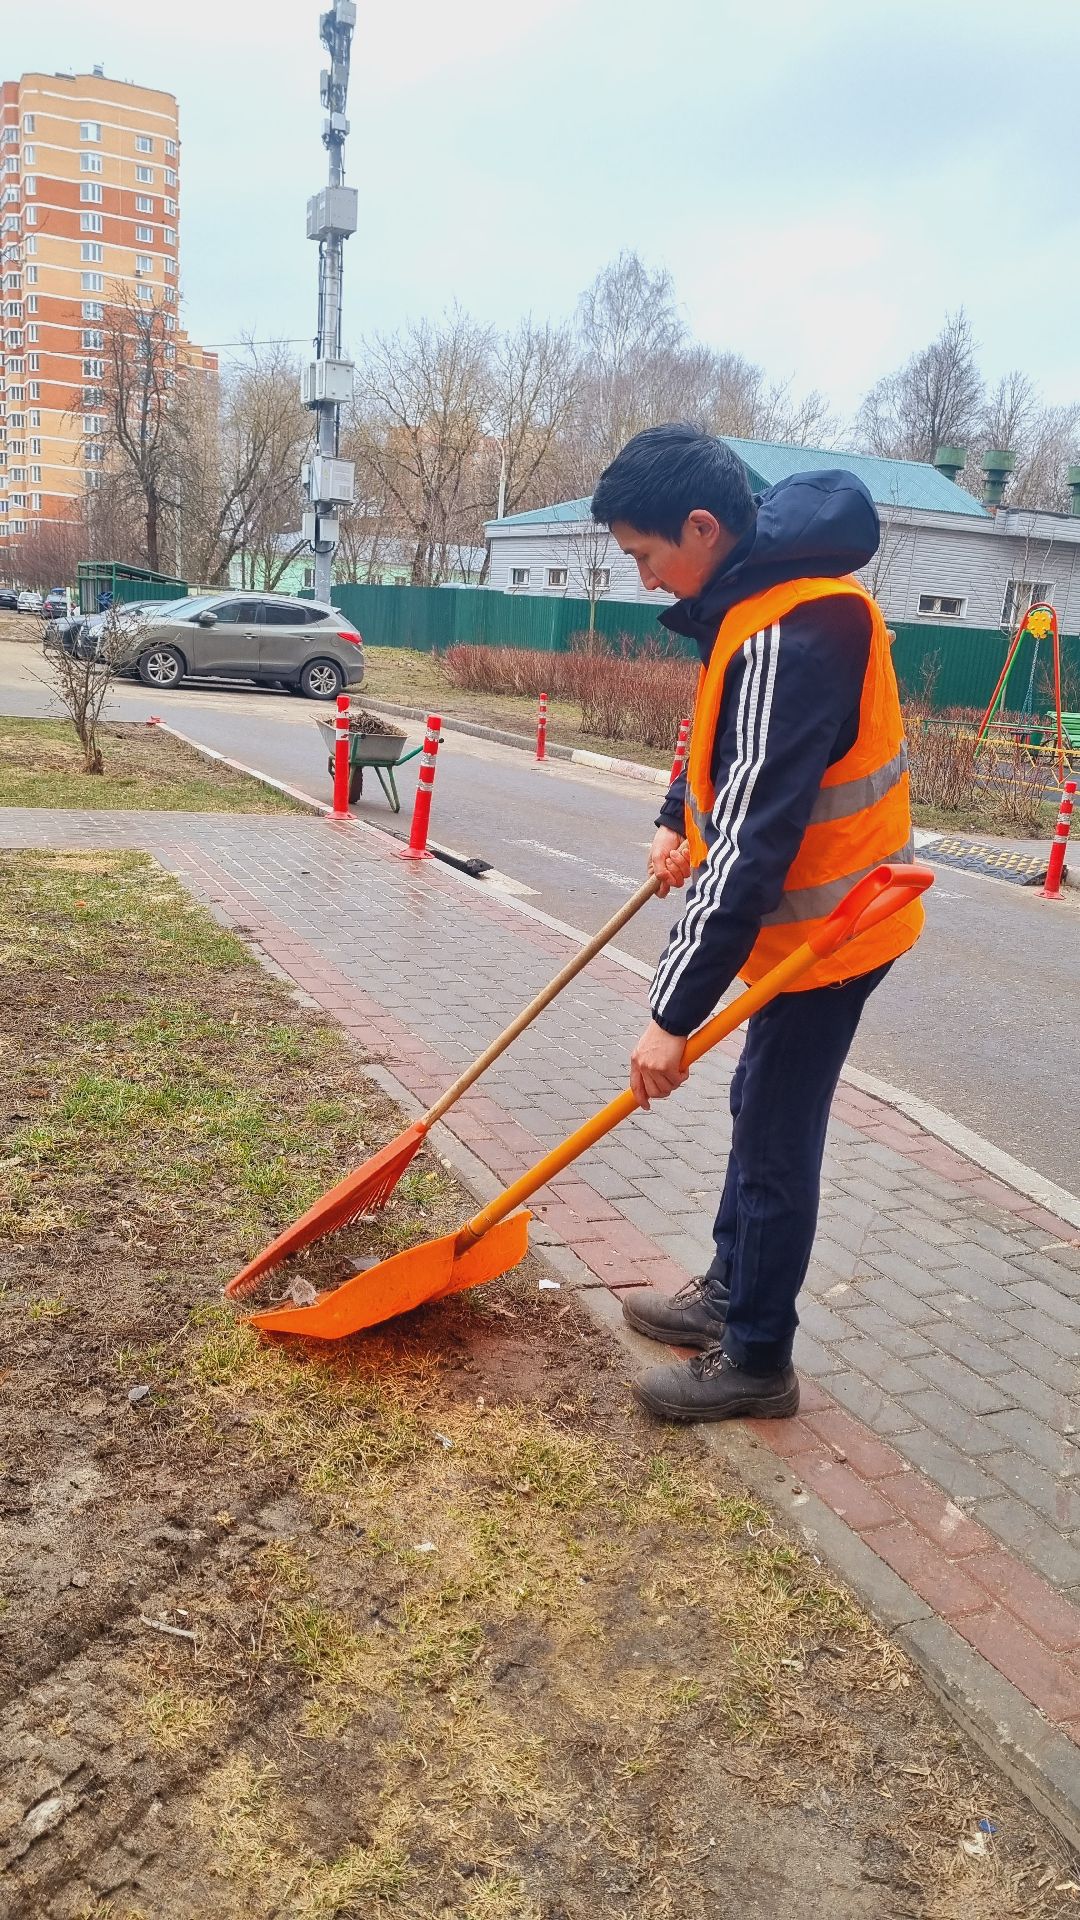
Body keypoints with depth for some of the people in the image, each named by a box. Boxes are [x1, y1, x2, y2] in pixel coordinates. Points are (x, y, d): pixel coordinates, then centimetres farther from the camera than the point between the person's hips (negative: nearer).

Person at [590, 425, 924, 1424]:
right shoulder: (775, 585, 4)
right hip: (815, 906, 10)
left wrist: (673, 1013, -29)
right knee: (760, 1109, 19)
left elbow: (752, 846, -32)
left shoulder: (788, 638, -28)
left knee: (775, 1142, 2)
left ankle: (756, 1360, 19)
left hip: (827, 924, -10)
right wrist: (677, 820, 6)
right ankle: (729, 1292, 36)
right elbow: (728, 739, 20)